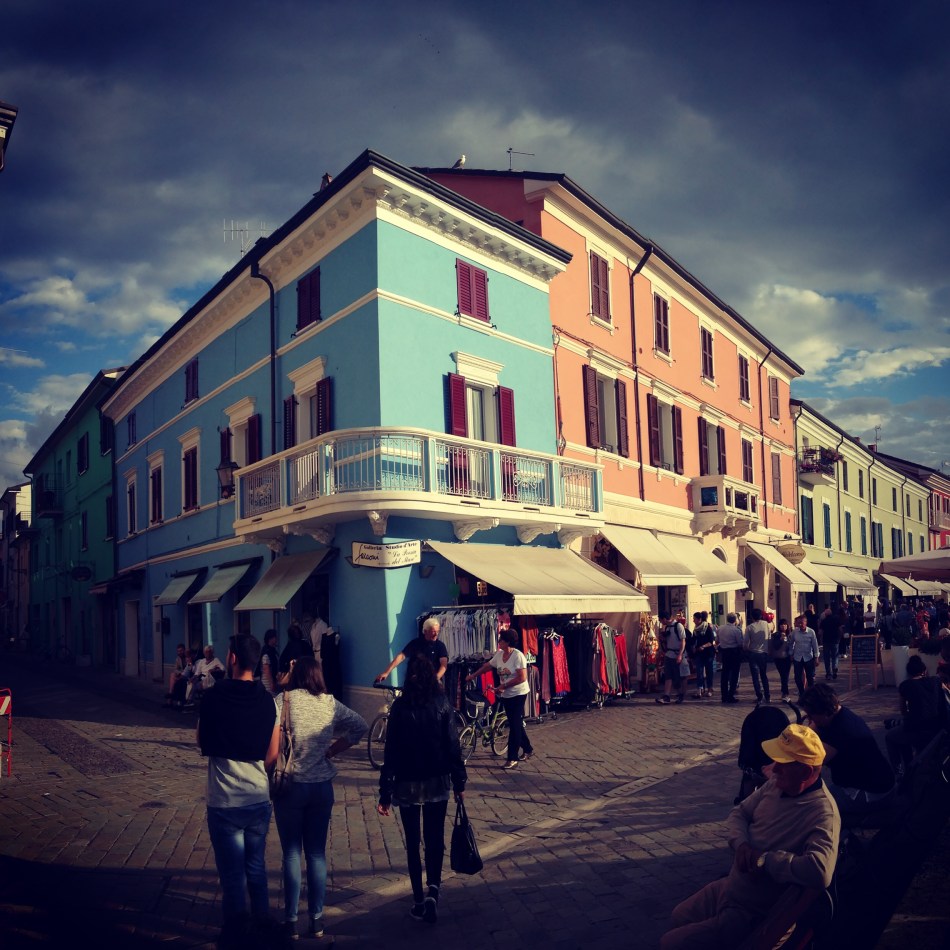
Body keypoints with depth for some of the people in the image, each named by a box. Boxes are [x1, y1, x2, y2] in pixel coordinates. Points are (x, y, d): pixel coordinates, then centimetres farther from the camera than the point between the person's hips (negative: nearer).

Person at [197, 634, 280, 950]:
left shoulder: (214, 697, -11)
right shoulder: (268, 701, -4)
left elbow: (202, 743, 2)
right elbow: (272, 755, 1)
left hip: (225, 802, -3)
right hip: (259, 799, 4)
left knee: (232, 874, 8)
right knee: (256, 868, 20)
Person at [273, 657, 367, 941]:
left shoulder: (284, 700, -11)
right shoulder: (330, 703, 0)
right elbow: (360, 725, 3)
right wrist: (332, 750, 5)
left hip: (290, 786, -3)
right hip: (322, 786, 3)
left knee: (291, 853, 8)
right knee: (317, 853, 12)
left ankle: (291, 921, 13)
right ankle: (316, 920, 18)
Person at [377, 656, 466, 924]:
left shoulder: (400, 707, -10)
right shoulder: (442, 704, -6)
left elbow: (391, 751, -10)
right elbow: (453, 746, -5)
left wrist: (385, 792, -5)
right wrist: (459, 782, 4)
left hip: (407, 784, -1)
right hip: (438, 781, 1)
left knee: (413, 842, 12)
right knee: (435, 839, 15)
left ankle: (419, 902, 15)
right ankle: (433, 888, -3)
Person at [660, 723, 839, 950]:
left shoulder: (822, 813, -28)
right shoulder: (777, 784, -2)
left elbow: (820, 871, -44)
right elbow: (738, 813, 9)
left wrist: (764, 859, -29)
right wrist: (741, 844, -13)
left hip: (753, 914, -8)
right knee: (678, 918, 25)